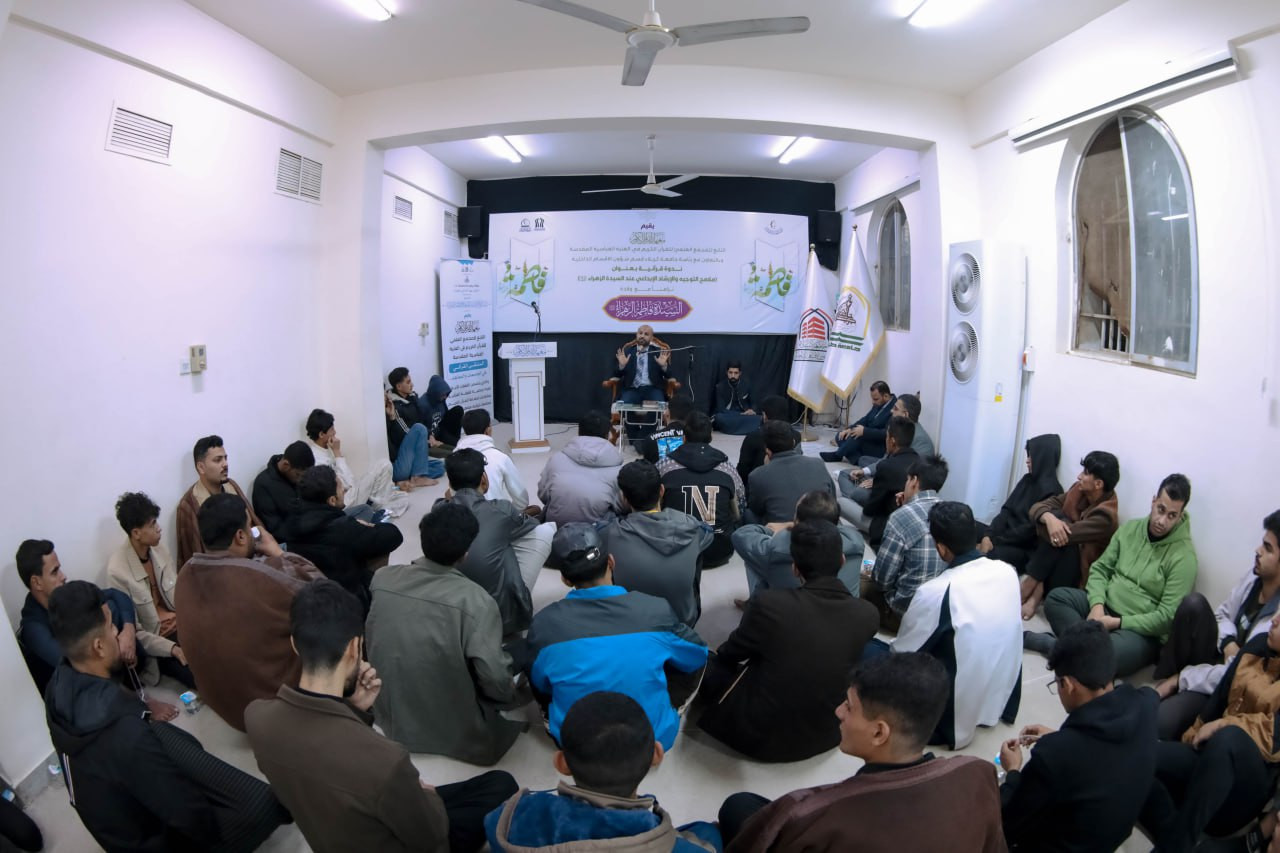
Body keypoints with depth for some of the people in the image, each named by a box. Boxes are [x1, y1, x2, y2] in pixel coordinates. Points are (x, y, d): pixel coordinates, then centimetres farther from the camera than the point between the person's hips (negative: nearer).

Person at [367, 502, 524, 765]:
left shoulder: (381, 579, -13)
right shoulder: (475, 601, -28)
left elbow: (372, 648, 4)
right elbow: (495, 680, -26)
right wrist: (516, 693, -4)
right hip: (454, 734, -5)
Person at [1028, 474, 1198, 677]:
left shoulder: (1183, 556, -13)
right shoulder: (1130, 528, 5)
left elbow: (1167, 617, -17)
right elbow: (1100, 568, 7)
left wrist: (1117, 622, -19)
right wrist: (1097, 604, -12)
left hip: (1142, 631, -6)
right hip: (1105, 606, 6)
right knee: (1056, 598, -18)